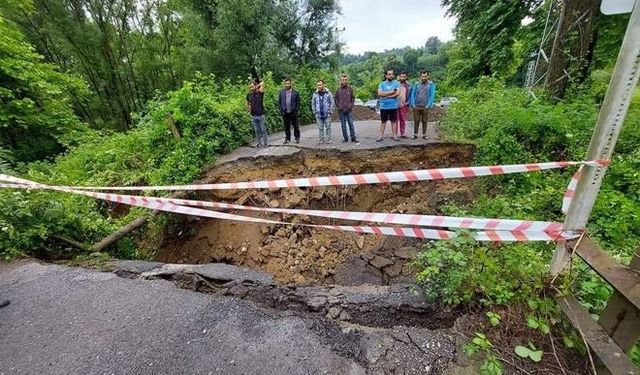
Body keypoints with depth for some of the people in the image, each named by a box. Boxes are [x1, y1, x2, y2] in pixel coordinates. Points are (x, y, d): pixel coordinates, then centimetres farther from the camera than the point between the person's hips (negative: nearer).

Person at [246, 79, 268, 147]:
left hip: (261, 115, -3)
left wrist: (257, 86, 0)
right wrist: (249, 110, 10)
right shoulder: (249, 95, 6)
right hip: (253, 116, 3)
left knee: (263, 130, 4)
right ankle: (259, 142, 20)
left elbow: (262, 83, -14)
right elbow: (247, 103, 22)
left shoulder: (260, 93, -4)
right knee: (257, 130, 9)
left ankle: (265, 142, 14)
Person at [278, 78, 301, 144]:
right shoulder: (281, 92, 6)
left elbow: (298, 102, -1)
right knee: (286, 126, 8)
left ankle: (297, 138, 17)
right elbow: (279, 102, 7)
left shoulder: (295, 92, 0)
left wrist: (296, 110, -9)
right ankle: (287, 138, 18)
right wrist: (281, 110, -2)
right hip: (285, 113, 2)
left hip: (293, 112, -2)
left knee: (296, 126, 5)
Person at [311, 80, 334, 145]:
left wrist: (330, 111, -3)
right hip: (318, 115, 2)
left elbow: (332, 103, 2)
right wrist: (315, 112, 7)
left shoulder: (328, 93, -1)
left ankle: (328, 139, 12)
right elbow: (313, 104, 13)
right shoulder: (315, 94, 5)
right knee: (320, 128, 6)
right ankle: (321, 140, 14)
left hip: (327, 114, -2)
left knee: (328, 127, 2)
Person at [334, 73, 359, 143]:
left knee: (351, 124, -1)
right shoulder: (338, 90, 4)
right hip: (341, 111, 1)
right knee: (343, 125, 5)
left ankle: (353, 138, 5)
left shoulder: (350, 89, 4)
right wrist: (338, 107, -2)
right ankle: (345, 138, 14)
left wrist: (351, 106, -5)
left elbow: (353, 98, 8)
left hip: (349, 110, -1)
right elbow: (335, 99, 9)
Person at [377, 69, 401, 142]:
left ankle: (394, 135, 16)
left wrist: (385, 95, -14)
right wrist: (391, 92, -13)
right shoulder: (382, 84, 3)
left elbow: (397, 93, -13)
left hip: (393, 106, 0)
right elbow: (379, 93, -13)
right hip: (384, 106, 0)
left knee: (394, 121, 8)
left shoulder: (396, 83, 1)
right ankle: (381, 136, 11)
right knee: (383, 121, 6)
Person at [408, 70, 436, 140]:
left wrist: (428, 105, -12)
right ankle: (415, 134, 11)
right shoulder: (416, 84, 6)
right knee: (416, 121, 3)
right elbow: (412, 94, 4)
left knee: (425, 121, 5)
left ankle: (424, 134, 14)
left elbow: (432, 96, -4)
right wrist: (413, 104, -5)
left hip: (425, 107, -1)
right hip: (416, 106, 1)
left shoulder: (431, 84, 0)